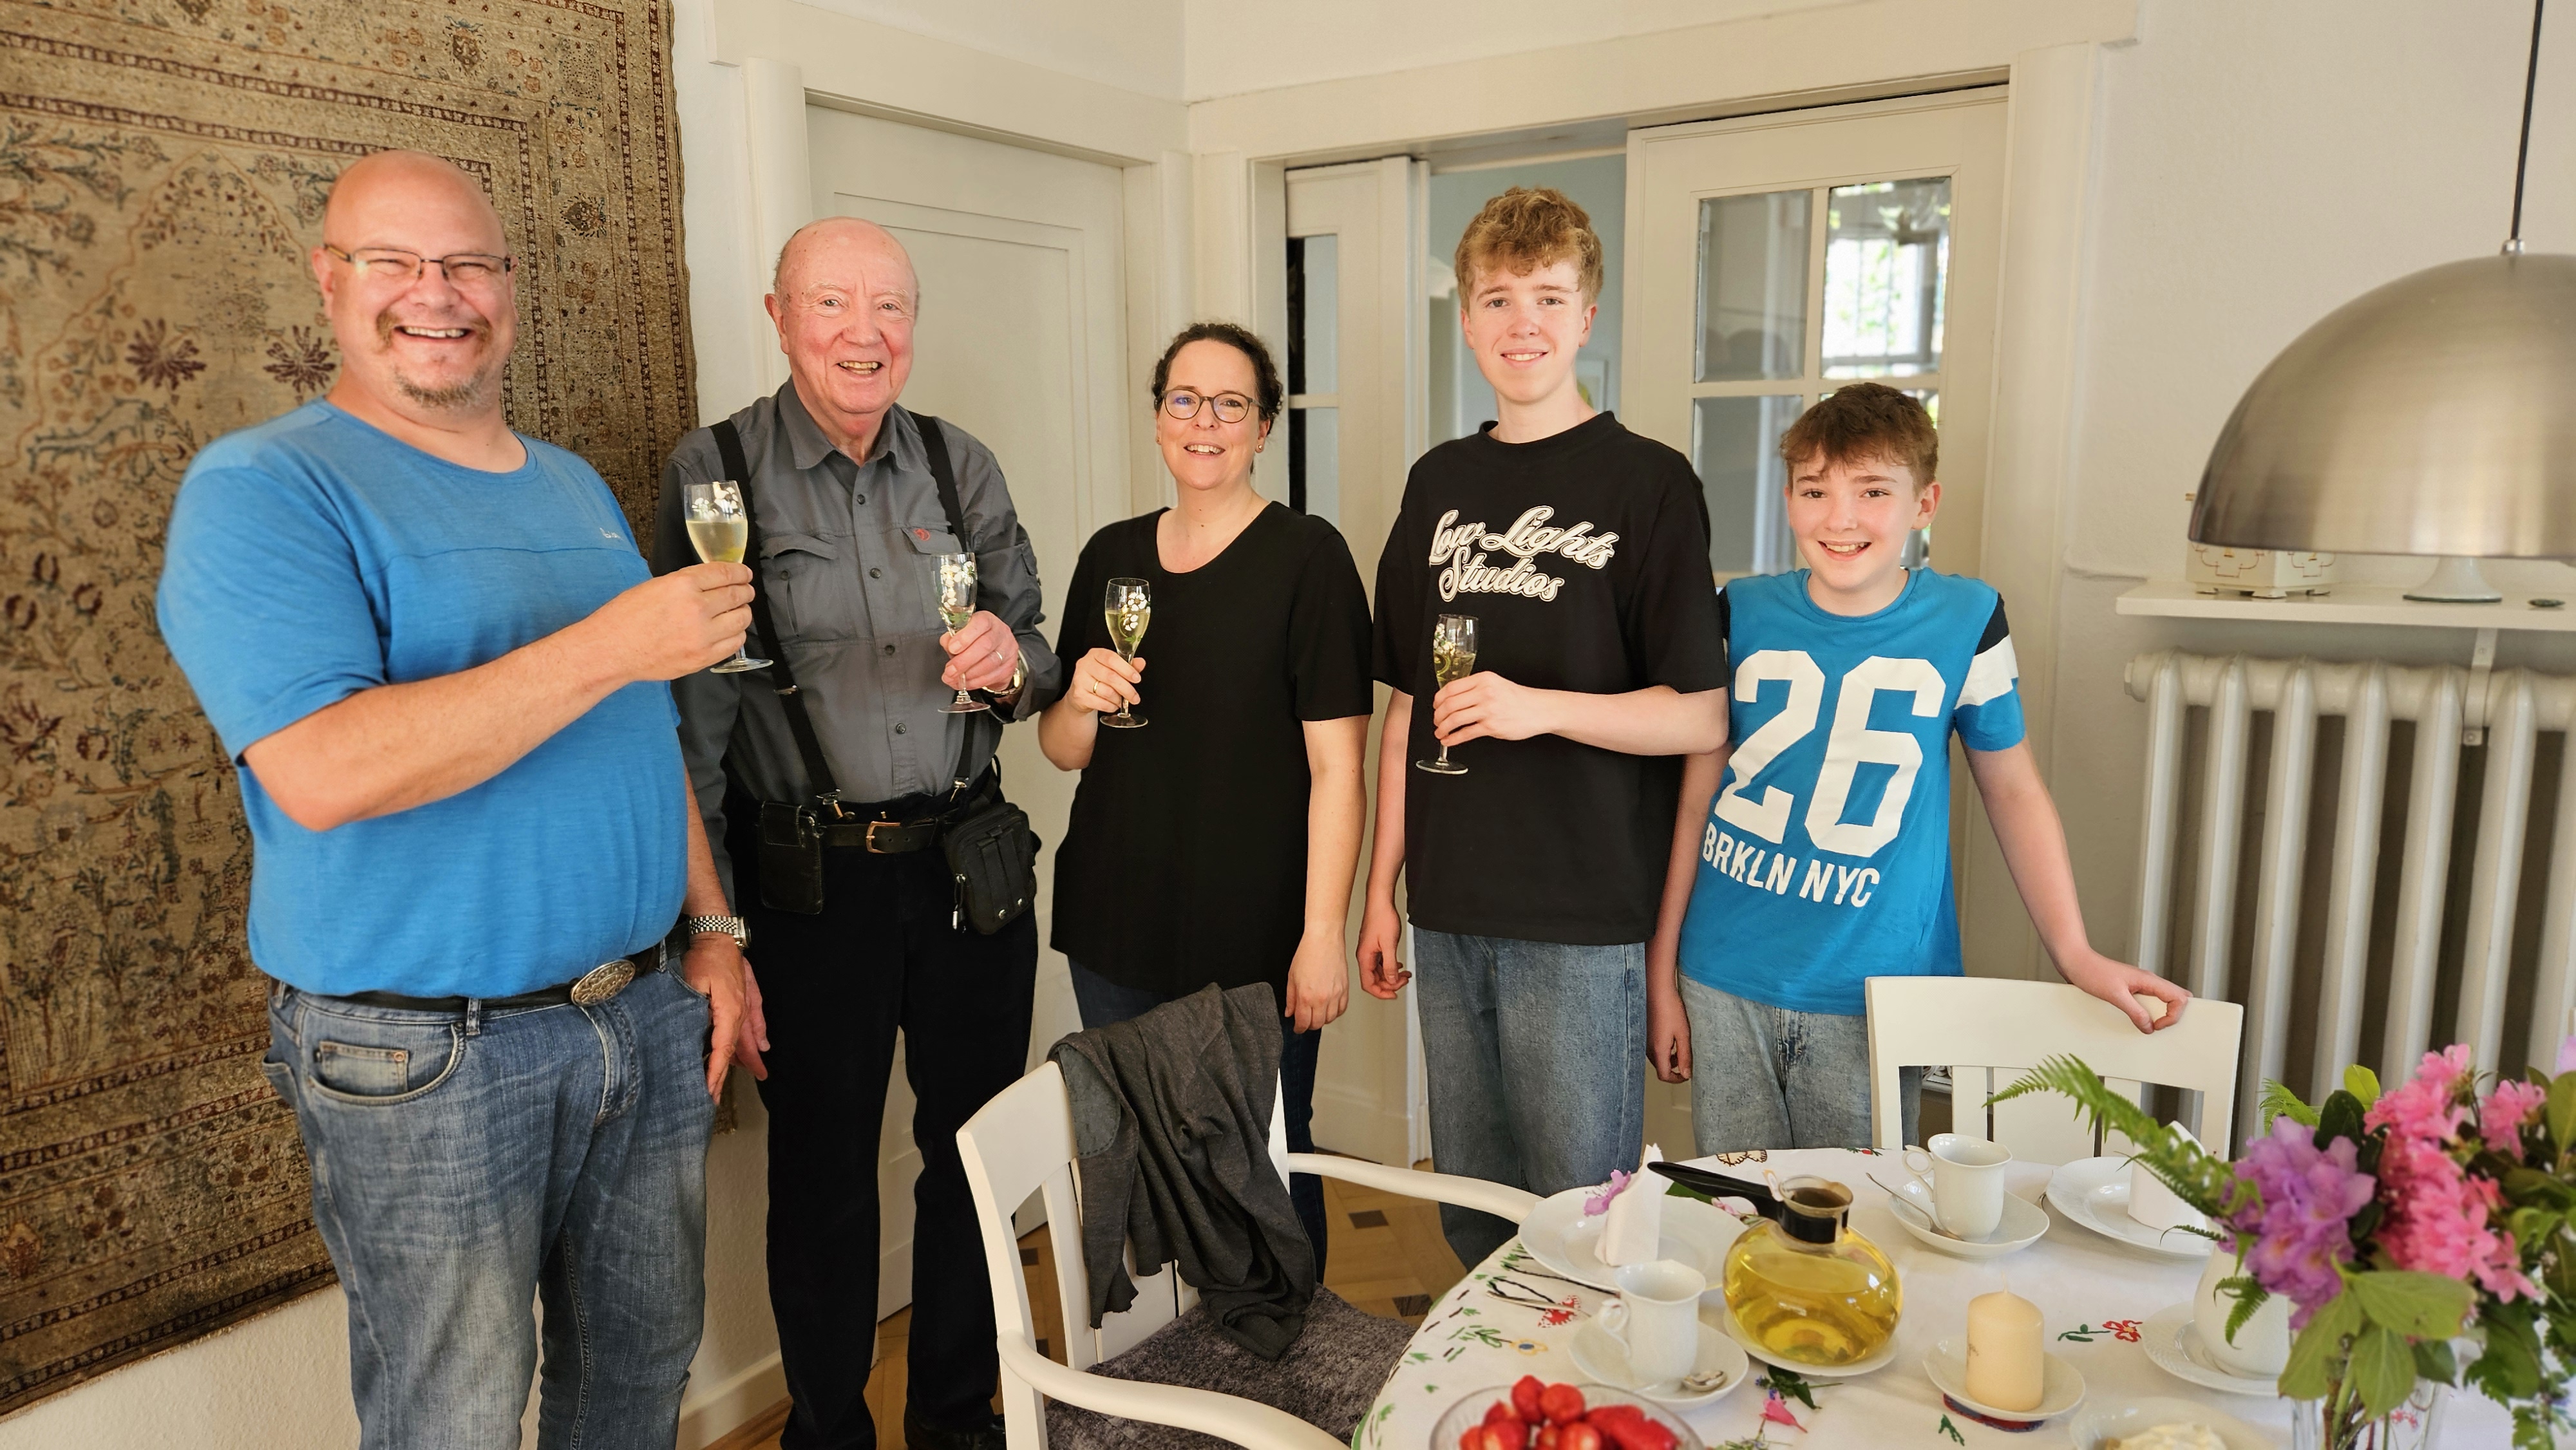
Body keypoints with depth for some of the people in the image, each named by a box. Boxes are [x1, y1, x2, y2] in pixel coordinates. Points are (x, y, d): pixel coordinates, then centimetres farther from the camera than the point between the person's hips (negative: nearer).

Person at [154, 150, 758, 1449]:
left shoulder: (573, 486, 12)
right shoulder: (259, 490, -10)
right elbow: (321, 772, -24)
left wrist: (712, 927, 11)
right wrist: (605, 648, -27)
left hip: (647, 1016, 6)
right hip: (426, 1056, -6)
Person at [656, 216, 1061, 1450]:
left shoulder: (961, 466, 6)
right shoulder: (715, 470, -4)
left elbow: (1033, 657, 13)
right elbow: (691, 711, -6)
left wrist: (1011, 662, -12)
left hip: (968, 863, 4)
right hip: (808, 879, -3)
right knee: (820, 1172, 11)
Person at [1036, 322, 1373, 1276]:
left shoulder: (1308, 557, -7)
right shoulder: (1111, 556, 9)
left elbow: (1337, 764, -10)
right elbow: (1062, 751, 14)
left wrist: (1323, 935, -15)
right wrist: (1080, 700, -9)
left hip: (1254, 939, -5)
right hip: (1114, 933, 5)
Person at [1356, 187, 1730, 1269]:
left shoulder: (1646, 480, -5)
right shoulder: (1440, 482, 10)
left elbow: (1701, 717, -7)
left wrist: (1542, 707, -22)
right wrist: (1383, 888, 12)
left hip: (1584, 918, -5)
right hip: (1449, 912, 5)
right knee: (1471, 1210, 17)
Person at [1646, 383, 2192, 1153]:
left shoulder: (1967, 620, -4)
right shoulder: (1743, 615, -2)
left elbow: (2014, 791, 7)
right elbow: (1695, 798, 2)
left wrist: (2077, 955, 3)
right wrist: (1662, 975, 3)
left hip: (1875, 996, -1)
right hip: (1726, 984, 1)